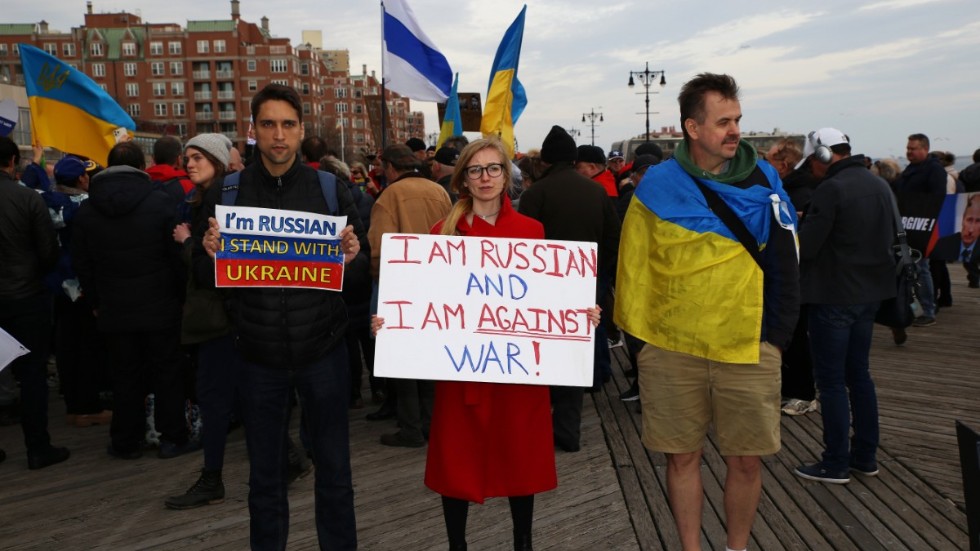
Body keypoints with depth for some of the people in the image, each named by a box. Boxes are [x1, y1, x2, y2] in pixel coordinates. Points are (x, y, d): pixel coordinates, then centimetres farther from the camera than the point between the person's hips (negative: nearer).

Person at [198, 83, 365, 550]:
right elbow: (205, 276, 2)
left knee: (334, 471, 12)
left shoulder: (331, 189, 0)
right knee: (264, 479, 14)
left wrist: (352, 254, -18)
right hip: (258, 356, 1)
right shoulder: (226, 192, 0)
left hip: (322, 351, 0)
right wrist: (209, 252, -19)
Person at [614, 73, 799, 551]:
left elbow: (785, 265, 5)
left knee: (746, 460, 9)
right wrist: (638, 334, 1)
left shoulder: (763, 180, 2)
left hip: (749, 349, 1)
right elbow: (634, 265, 2)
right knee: (682, 457, 11)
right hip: (673, 349, -1)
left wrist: (778, 336, 0)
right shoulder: (657, 185, -2)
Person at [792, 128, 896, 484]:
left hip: (834, 296, -8)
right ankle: (865, 456, 25)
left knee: (831, 379, 1)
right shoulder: (879, 185, 8)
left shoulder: (831, 190, -19)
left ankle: (836, 465, 8)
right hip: (870, 292, 8)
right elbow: (890, 236, 18)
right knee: (859, 374, 17)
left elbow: (805, 246, -19)